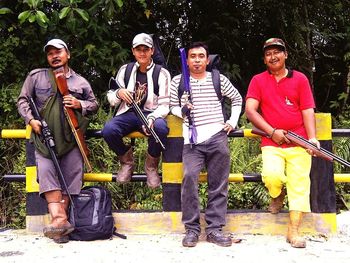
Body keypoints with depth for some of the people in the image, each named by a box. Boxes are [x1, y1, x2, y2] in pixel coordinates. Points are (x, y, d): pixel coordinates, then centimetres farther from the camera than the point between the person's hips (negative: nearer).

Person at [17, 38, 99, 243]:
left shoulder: (80, 81, 17)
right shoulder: (36, 76, 14)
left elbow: (94, 104, 21)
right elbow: (23, 100, 12)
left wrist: (80, 105, -1)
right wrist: (31, 119, -5)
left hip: (72, 137, 2)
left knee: (72, 176, -8)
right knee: (46, 171, -21)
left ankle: (62, 217, -5)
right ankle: (59, 219, -28)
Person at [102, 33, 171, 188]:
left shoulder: (162, 73, 4)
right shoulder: (125, 70, 12)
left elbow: (164, 105, -2)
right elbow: (111, 100, 13)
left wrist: (152, 118, -23)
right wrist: (118, 93, -12)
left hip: (151, 114, -2)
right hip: (128, 113, 2)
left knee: (161, 128, -37)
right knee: (108, 130, -30)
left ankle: (151, 166, -7)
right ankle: (127, 162, 1)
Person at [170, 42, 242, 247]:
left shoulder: (219, 79, 11)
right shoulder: (178, 81, 9)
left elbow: (237, 99, 24)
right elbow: (173, 107, 16)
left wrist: (233, 122, 14)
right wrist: (182, 110, -5)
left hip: (217, 137, 2)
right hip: (192, 140, -1)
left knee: (219, 184, 1)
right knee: (189, 177, -20)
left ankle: (215, 228, 10)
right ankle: (192, 228, -11)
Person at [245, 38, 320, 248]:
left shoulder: (300, 79, 9)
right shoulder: (258, 80, 8)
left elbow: (307, 111, 3)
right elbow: (250, 110, -1)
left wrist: (312, 138, -11)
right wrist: (272, 132, -12)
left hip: (298, 143, 1)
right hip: (272, 143, -1)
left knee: (300, 185, -5)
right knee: (272, 176, -24)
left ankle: (294, 231, 5)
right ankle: (277, 196, 13)